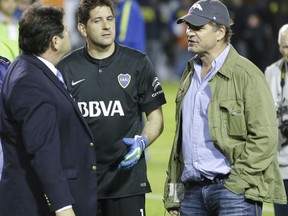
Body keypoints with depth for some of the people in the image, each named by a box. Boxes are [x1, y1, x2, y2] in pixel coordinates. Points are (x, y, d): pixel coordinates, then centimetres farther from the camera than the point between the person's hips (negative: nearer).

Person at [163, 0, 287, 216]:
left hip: (234, 190, -7)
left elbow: (265, 138, -11)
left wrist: (236, 182, -15)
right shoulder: (191, 74, 17)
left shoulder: (246, 74, -7)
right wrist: (173, 190, 17)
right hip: (192, 189, 7)